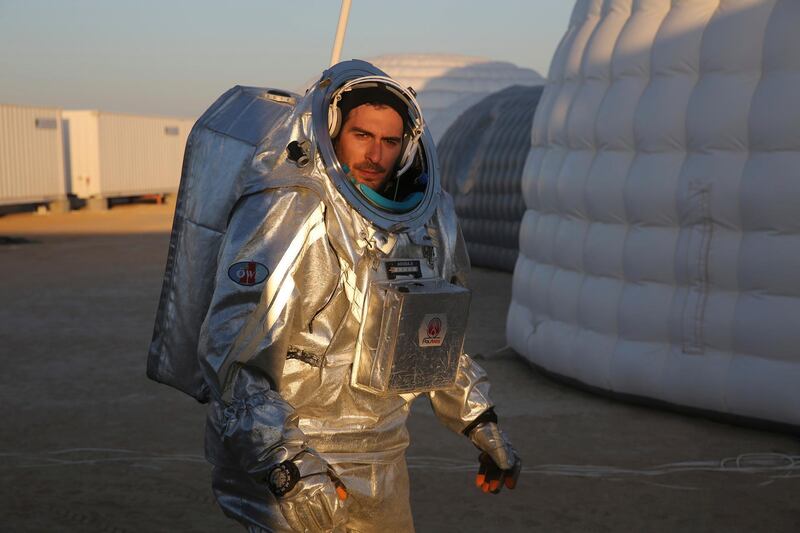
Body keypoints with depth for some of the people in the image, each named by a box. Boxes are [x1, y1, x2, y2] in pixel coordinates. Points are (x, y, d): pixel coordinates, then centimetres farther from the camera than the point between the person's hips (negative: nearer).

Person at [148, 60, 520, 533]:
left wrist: (483, 425, 16)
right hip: (286, 462, -6)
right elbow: (233, 350, -24)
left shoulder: (424, 218, 4)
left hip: (383, 465, 7)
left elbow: (435, 338, 19)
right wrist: (287, 464, -30)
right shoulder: (288, 211, -17)